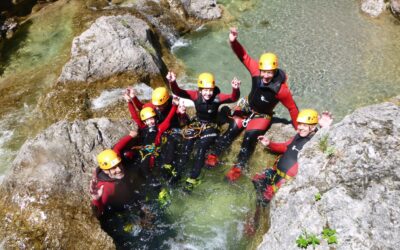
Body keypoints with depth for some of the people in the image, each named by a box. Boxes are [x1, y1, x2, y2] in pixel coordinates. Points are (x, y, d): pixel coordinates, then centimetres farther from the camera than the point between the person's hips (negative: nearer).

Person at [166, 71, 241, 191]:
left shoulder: (217, 97, -18)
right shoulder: (196, 95, -13)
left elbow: (233, 98, -30)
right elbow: (178, 92, -23)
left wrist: (235, 89, -52)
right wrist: (173, 82, -44)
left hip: (211, 126, -2)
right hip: (197, 124, 3)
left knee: (202, 147, -24)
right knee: (188, 141, -24)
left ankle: (193, 178, -16)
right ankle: (179, 169, -12)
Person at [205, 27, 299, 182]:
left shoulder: (280, 88, -31)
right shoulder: (256, 71, -24)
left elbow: (292, 108, -18)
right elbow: (244, 56, -21)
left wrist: (298, 128, -9)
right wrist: (233, 41, -39)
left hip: (262, 116, -3)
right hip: (247, 106, 3)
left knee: (249, 138, -20)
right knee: (232, 130, -9)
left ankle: (238, 167, -7)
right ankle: (214, 155, 2)